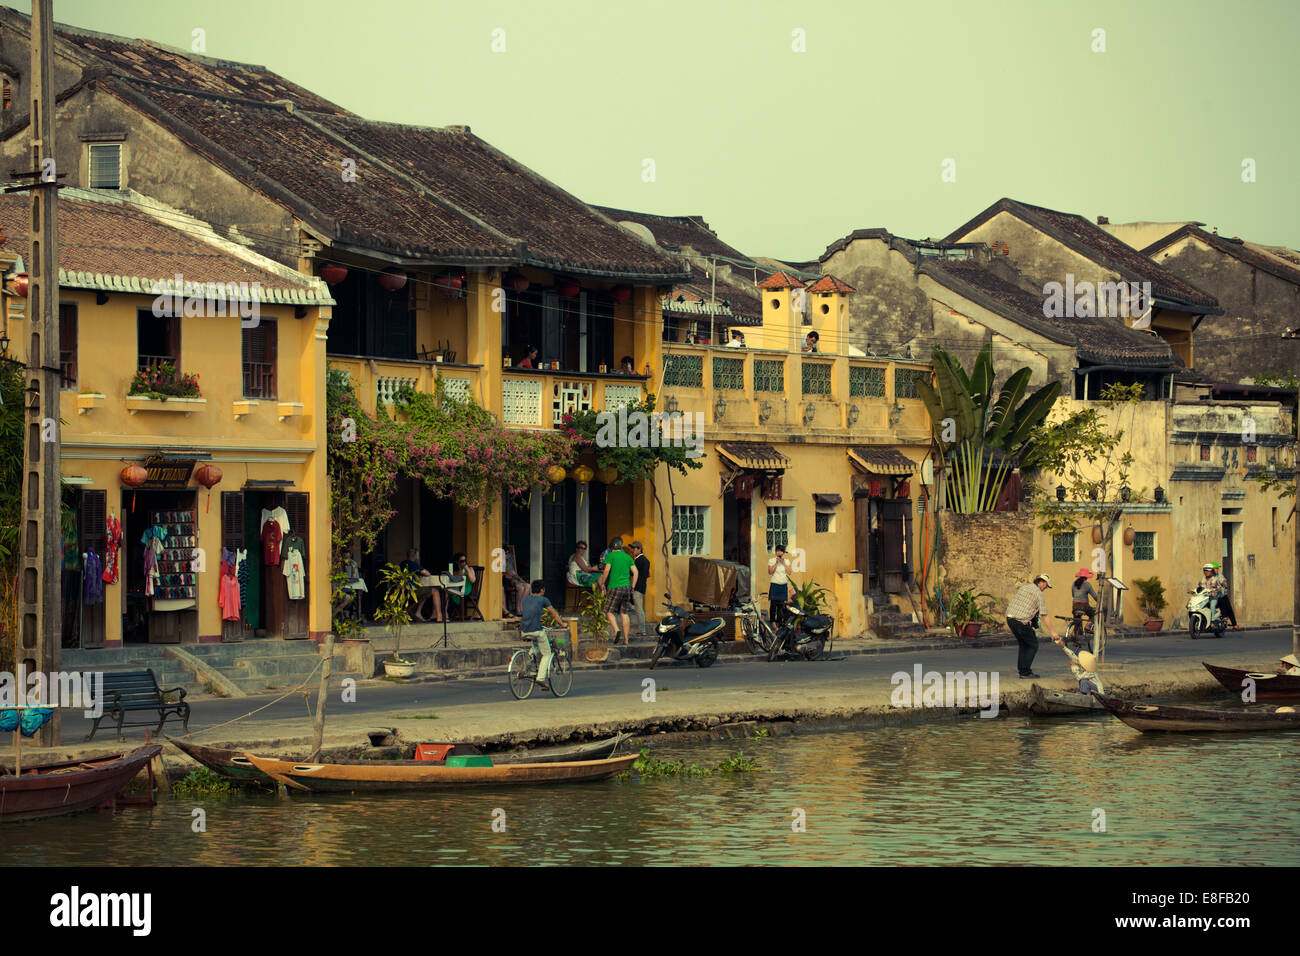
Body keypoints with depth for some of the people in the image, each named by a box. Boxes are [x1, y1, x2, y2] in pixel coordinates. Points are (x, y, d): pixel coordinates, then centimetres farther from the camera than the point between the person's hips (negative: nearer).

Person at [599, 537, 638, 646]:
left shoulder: (610, 555, -1)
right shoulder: (627, 557, 13)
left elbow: (607, 570, -12)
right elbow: (635, 572, 7)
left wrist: (602, 583, 0)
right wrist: (632, 587, 12)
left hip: (614, 587, -5)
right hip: (626, 587, 5)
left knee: (609, 611, 2)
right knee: (624, 613, 8)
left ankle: (616, 630, -23)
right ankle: (626, 639, 5)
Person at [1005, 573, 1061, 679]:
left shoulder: (1024, 587, 17)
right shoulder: (1039, 594, -5)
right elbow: (1044, 616, -7)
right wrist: (1053, 632, -3)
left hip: (1010, 619, 8)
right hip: (1021, 622, -8)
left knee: (1023, 645, 21)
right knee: (1033, 645, 5)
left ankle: (1021, 670, 21)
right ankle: (1025, 671, 0)